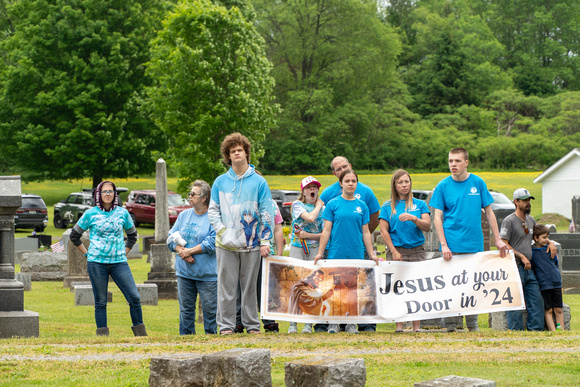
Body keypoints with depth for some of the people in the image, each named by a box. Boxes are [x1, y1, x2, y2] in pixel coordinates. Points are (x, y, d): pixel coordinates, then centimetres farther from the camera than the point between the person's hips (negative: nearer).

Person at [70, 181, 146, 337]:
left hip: (119, 262, 1)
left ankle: (140, 333, 4)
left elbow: (132, 235, 21)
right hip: (97, 263, -1)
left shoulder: (122, 213, 7)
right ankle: (102, 335, 8)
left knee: (134, 297, -8)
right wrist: (87, 253, 4)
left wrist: (125, 253, 11)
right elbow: (74, 235, 10)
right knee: (100, 302, 2)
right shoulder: (91, 214, 2)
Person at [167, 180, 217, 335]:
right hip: (184, 272, 5)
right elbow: (171, 239, 10)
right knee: (186, 307, 9)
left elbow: (212, 243, -15)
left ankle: (211, 335, 9)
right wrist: (181, 251, -9)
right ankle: (186, 336, 16)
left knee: (209, 308, -1)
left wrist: (189, 251, -13)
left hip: (207, 273, -5)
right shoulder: (184, 215, 12)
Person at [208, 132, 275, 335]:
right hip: (226, 244, 1)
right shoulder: (220, 182, 8)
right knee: (226, 286, -1)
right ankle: (226, 325, 3)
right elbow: (213, 210, 10)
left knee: (250, 286, 4)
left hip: (252, 244, -1)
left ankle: (252, 324, 11)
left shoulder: (259, 182, 4)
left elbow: (267, 214, 2)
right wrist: (222, 231, -6)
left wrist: (265, 241, -5)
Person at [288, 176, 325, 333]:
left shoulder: (323, 208, 9)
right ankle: (293, 323, -4)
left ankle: (309, 323, 1)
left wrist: (309, 235, -10)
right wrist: (318, 206, 1)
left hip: (314, 248, 1)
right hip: (297, 248, -1)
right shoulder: (297, 205, 4)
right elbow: (310, 218, -15)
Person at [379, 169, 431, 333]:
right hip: (396, 250, -1)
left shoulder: (420, 205, 11)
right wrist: (394, 251, -7)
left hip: (417, 251, 1)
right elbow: (384, 231, 2)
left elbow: (427, 226, 1)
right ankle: (399, 325, -2)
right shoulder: (388, 206, 8)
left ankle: (417, 326, -3)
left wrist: (414, 218, -18)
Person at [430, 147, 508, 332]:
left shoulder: (478, 183, 6)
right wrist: (444, 245, -10)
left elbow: (489, 213, 11)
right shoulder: (443, 186, 1)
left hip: (474, 244, 2)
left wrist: (498, 240, 6)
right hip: (452, 245, -2)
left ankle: (473, 324, 14)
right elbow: (437, 218, 0)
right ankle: (450, 325, 3)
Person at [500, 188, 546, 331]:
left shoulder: (531, 220, 17)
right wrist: (522, 257, -16)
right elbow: (504, 244, -12)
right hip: (515, 267, -7)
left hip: (528, 269, 7)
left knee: (537, 301, 3)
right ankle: (515, 330, -3)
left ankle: (536, 329, 8)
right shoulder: (509, 221, -6)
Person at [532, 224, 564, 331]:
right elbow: (530, 269, 0)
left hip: (556, 284, 3)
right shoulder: (531, 252, -1)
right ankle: (553, 331, -4)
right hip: (543, 285, -3)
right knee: (548, 310, -2)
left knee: (558, 310, 4)